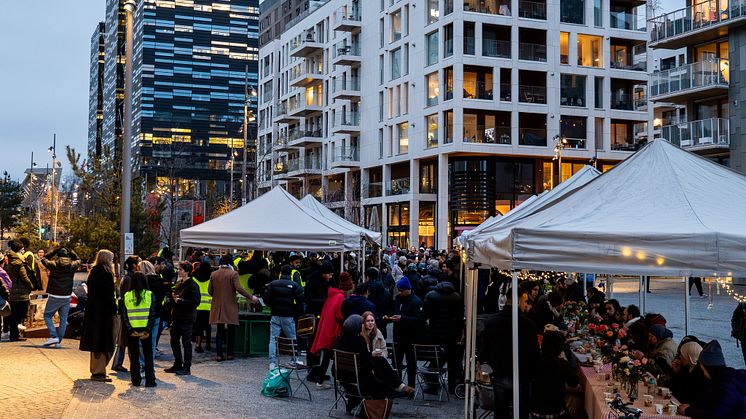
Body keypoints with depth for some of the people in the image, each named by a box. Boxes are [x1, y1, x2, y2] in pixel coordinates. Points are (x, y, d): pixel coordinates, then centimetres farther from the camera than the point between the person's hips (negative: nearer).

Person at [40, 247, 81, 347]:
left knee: (47, 315, 10)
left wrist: (54, 252, 12)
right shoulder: (72, 265, 1)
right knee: (63, 318, 10)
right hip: (66, 297, 3)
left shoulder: (54, 265, -6)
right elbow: (78, 260, 24)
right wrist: (72, 253, 19)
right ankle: (58, 341, 9)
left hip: (54, 297, -3)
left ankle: (53, 336, -6)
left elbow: (44, 260, 14)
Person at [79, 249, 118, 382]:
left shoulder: (93, 273, 12)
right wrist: (114, 311, -12)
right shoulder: (106, 274, -15)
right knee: (103, 342, -5)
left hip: (92, 311, 9)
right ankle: (98, 372, -6)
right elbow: (109, 296, -18)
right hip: (104, 312, -9)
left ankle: (95, 370, 23)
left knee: (95, 341, 15)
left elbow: (91, 293, 15)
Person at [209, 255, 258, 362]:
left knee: (220, 331, 8)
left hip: (218, 307, 4)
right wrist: (251, 297, -10)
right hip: (230, 307, -3)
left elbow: (210, 290, 7)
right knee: (231, 331, 7)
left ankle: (219, 354, 1)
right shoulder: (233, 274, -8)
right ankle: (229, 354, 9)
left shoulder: (213, 274, 5)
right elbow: (238, 288, -17)